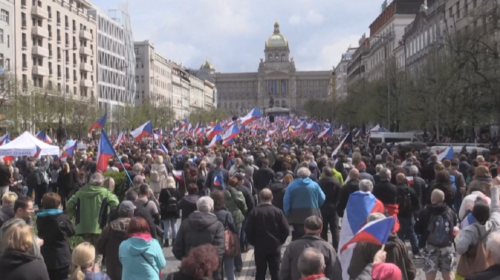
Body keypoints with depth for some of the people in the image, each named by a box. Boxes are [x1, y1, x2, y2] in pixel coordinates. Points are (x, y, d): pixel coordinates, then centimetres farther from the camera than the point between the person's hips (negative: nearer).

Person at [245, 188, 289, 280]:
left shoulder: (254, 212, -8)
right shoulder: (278, 211, -9)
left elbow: (248, 230, -8)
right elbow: (286, 230, -9)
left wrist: (253, 242, 8)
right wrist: (280, 241, 8)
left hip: (259, 247, 0)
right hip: (275, 247, 0)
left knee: (260, 272, 9)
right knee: (275, 272, 10)